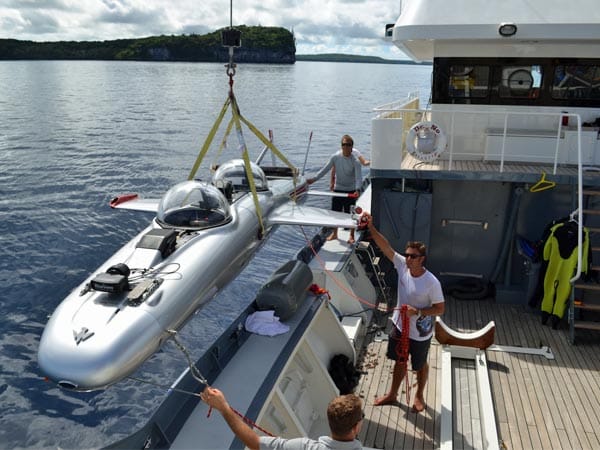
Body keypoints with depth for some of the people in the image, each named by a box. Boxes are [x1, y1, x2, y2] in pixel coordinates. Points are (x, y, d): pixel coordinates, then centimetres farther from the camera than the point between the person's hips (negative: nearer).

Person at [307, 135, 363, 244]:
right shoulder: (335, 157, -6)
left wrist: (357, 190, -41)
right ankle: (334, 233, 29)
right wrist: (314, 179, -8)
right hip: (338, 189, 3)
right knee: (335, 212, 10)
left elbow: (358, 177, -24)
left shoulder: (355, 161, -16)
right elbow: (325, 169, 0)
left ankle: (352, 236, 20)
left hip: (350, 191, -3)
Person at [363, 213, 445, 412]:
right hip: (400, 326, 4)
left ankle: (419, 395, 45)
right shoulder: (402, 265, -15)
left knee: (420, 365, 20)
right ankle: (392, 394, 42)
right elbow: (385, 246, -18)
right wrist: (371, 227, -29)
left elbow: (440, 309, -18)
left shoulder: (431, 282, -27)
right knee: (399, 361, 23)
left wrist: (417, 311, -29)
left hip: (420, 333, -4)